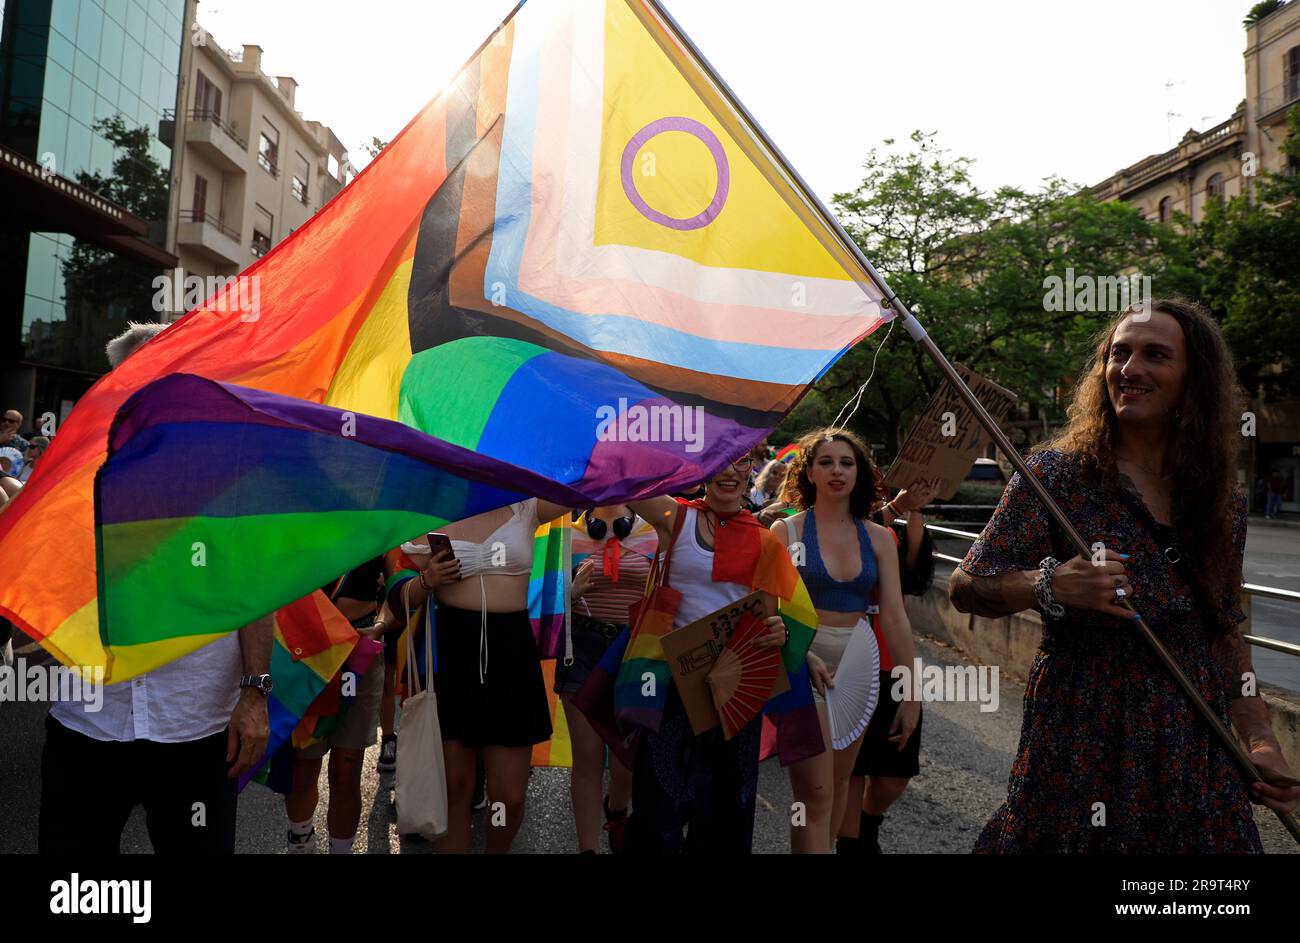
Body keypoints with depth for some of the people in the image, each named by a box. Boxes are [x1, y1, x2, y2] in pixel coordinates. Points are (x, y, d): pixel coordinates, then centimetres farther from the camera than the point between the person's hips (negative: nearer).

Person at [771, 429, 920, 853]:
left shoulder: (878, 538, 5)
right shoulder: (786, 530, -4)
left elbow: (894, 616, 3)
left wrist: (912, 691, 1)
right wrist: (804, 655, -25)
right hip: (801, 662, -4)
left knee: (838, 783, 14)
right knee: (815, 794, -8)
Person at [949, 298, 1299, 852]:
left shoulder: (1224, 507, 4)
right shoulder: (1058, 474, -11)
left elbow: (1227, 636, 13)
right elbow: (965, 588, -10)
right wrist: (1050, 586, -27)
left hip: (1198, 760, 5)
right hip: (1080, 753, -4)